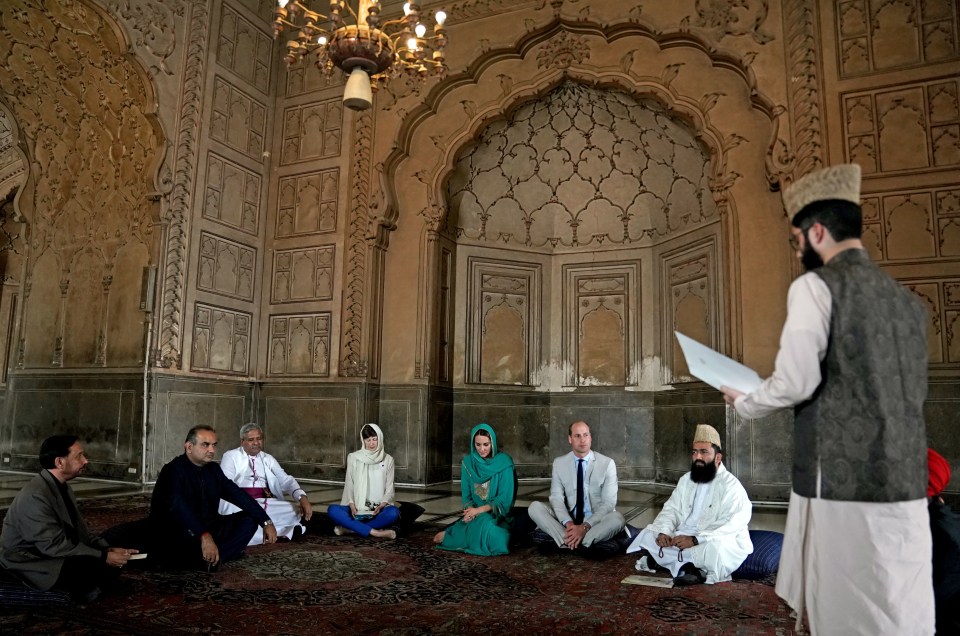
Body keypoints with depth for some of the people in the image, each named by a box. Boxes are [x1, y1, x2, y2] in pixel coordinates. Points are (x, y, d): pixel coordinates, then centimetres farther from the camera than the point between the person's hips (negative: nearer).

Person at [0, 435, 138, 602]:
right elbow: (54, 545, -26)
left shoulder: (62, 487, 7)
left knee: (115, 561, -4)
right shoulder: (35, 496, -24)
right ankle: (81, 591, -2)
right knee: (99, 567, -27)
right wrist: (104, 557, -23)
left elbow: (78, 530, 7)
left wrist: (108, 549, -9)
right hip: (31, 563, -9)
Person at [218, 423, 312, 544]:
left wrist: (302, 497, -16)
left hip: (265, 503, 3)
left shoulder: (268, 458, 17)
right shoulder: (230, 456, 6)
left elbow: (285, 480, 5)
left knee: (297, 511, -19)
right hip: (239, 504, -3)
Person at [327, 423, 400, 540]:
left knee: (393, 513, -34)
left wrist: (381, 505, -16)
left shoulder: (387, 460, 7)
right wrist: (351, 505, -15)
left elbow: (389, 489, 4)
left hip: (379, 509, 0)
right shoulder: (353, 457, 7)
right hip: (357, 508, 1)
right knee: (332, 510, -29)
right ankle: (374, 532, -34)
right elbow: (349, 484, 4)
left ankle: (350, 527, -27)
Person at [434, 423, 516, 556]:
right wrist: (470, 511, -17)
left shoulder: (504, 463, -9)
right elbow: (466, 495, 5)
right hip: (475, 513, 2)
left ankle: (449, 535, -13)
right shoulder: (468, 462, 2)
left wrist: (478, 510, -19)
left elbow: (505, 499, -11)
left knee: (484, 522, -36)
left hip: (498, 514, -2)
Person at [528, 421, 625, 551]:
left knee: (617, 519, -33)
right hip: (567, 520, 2)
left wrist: (585, 527, -24)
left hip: (595, 521, -2)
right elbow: (556, 497, -5)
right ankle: (569, 542, -32)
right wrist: (567, 523, -25)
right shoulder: (559, 463, 3)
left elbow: (609, 503, -10)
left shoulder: (607, 463, -4)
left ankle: (567, 542, -29)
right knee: (535, 507, -20)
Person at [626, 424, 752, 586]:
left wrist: (695, 540, -32)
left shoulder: (731, 485, -11)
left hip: (717, 541, -7)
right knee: (650, 534, -8)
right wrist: (663, 531, -17)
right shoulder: (686, 480, 10)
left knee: (713, 549, -38)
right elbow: (672, 510, 5)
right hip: (683, 537, 7)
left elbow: (731, 525, -22)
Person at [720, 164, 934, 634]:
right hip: (905, 484, 8)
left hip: (842, 483, -7)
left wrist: (742, 404, 3)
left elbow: (796, 382, -17)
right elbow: (890, 393, 19)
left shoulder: (817, 285, -8)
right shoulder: (905, 299, 14)